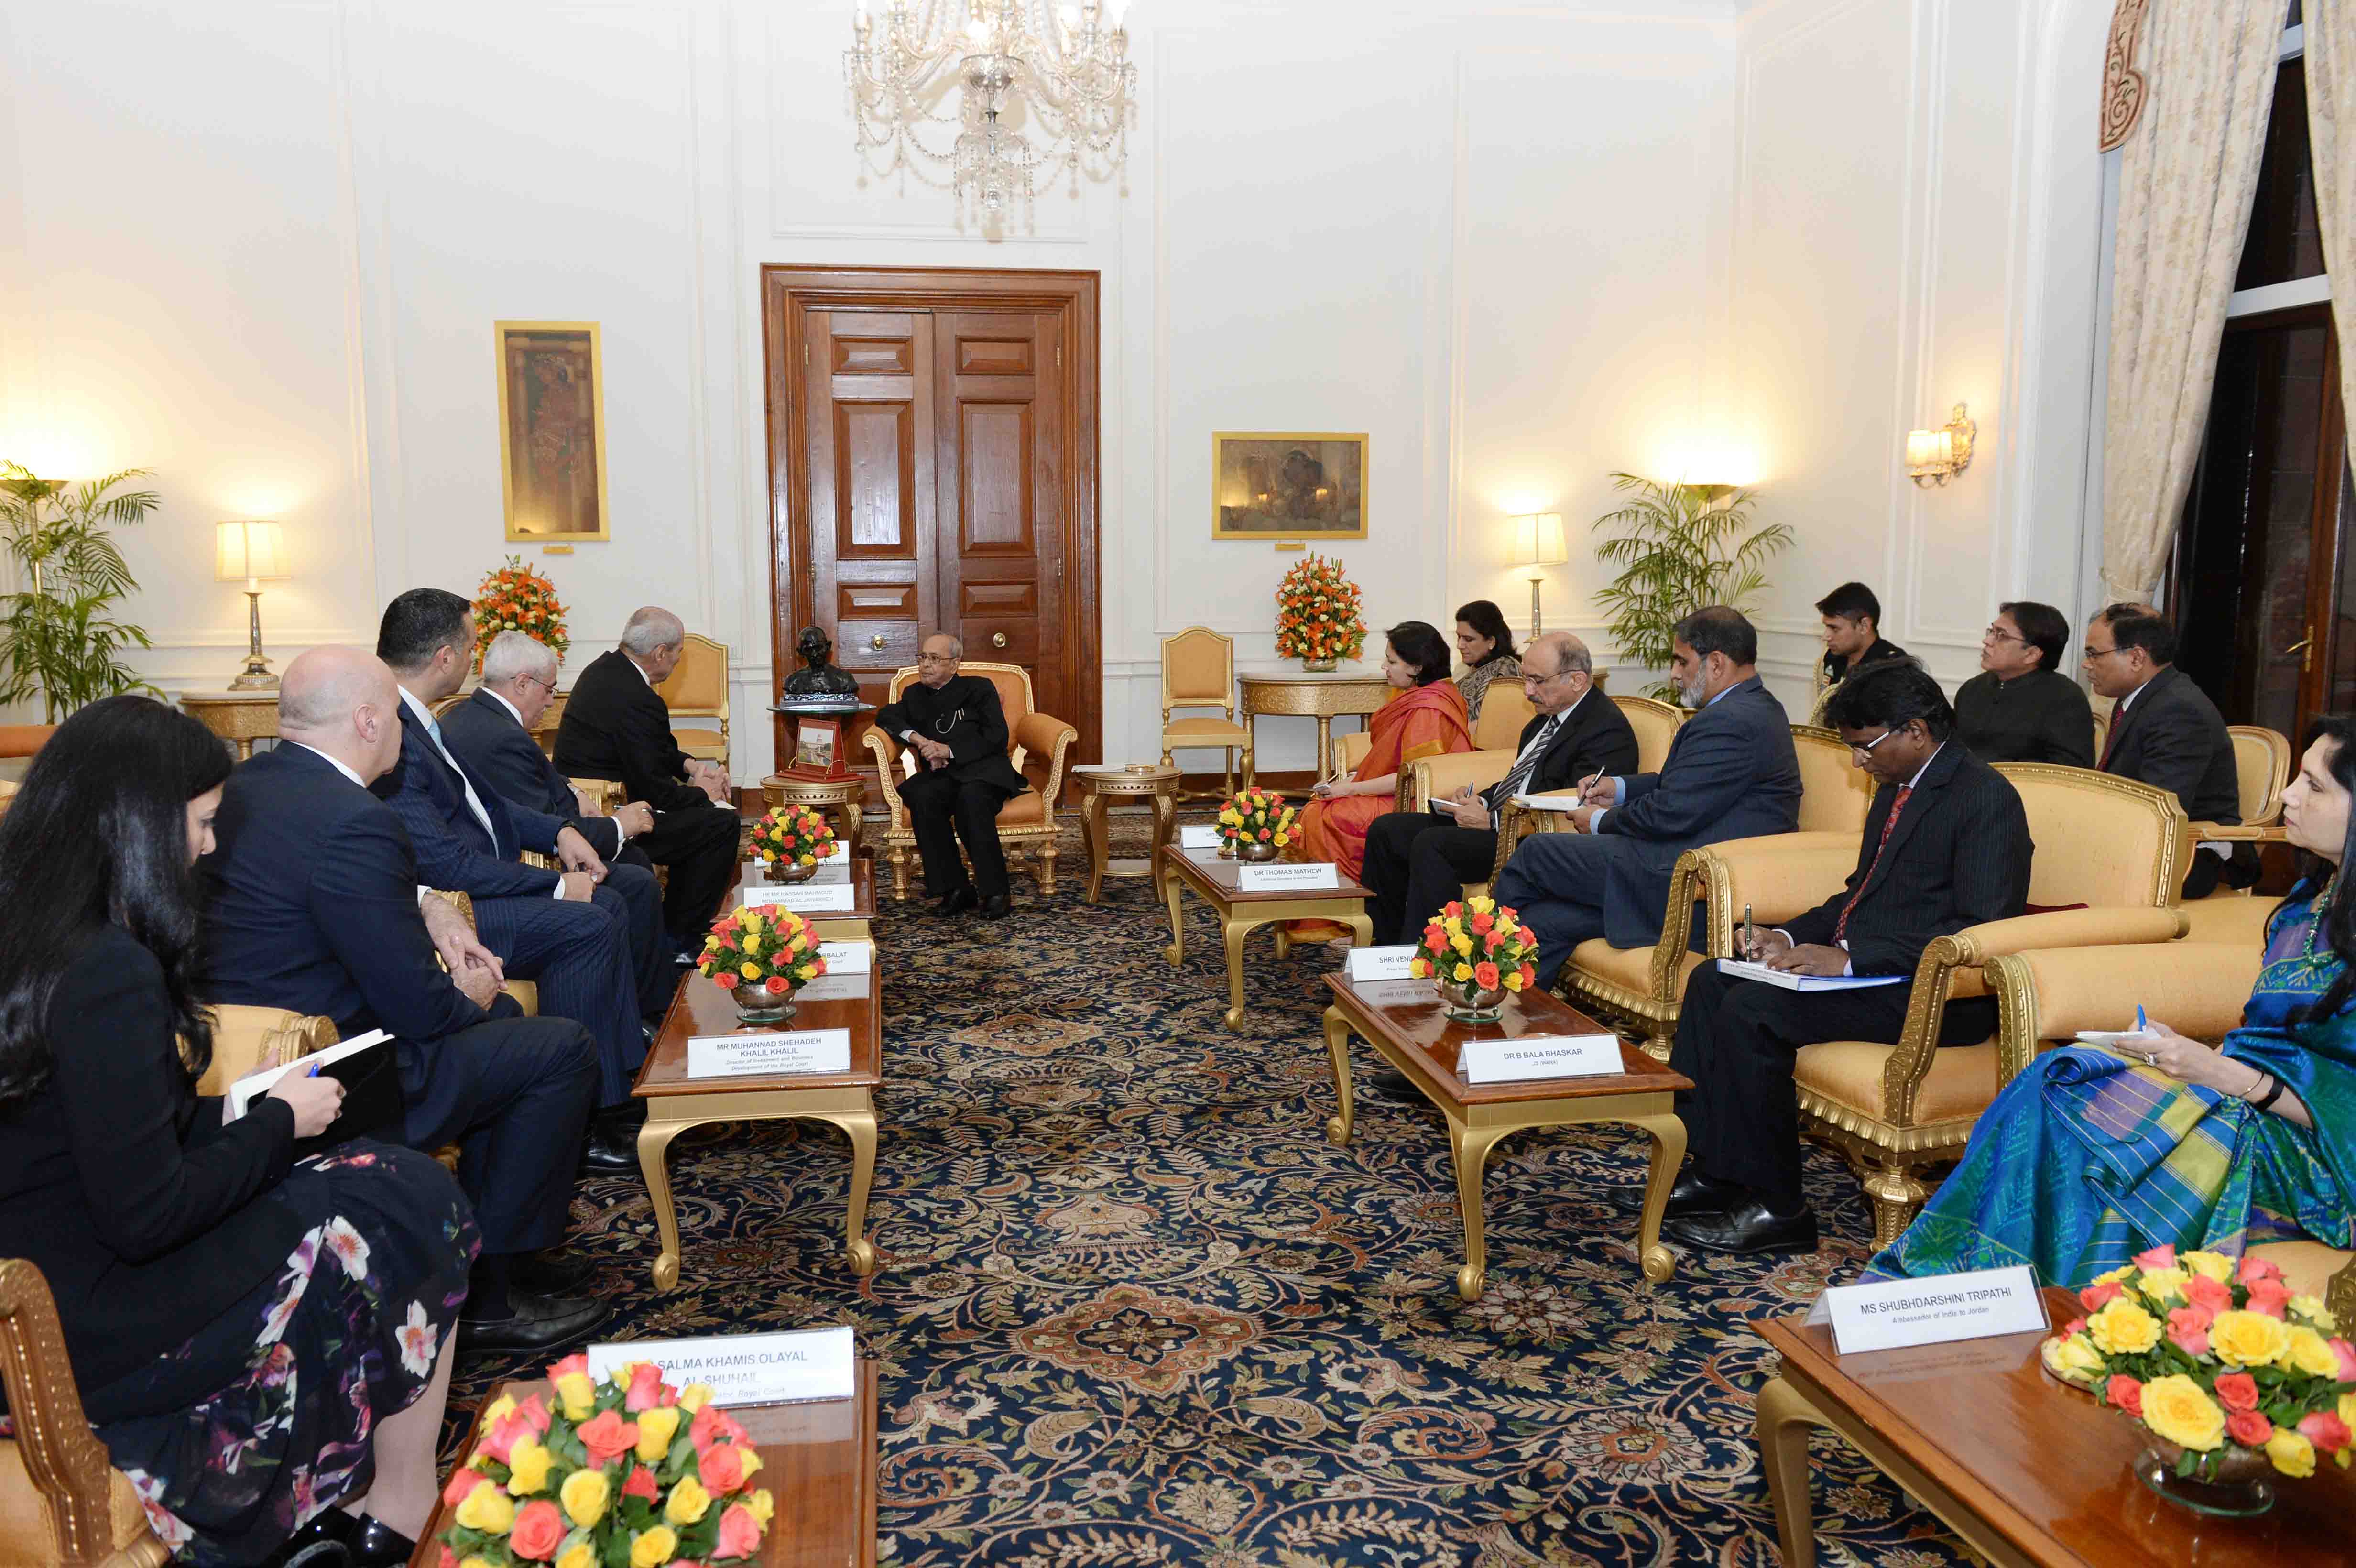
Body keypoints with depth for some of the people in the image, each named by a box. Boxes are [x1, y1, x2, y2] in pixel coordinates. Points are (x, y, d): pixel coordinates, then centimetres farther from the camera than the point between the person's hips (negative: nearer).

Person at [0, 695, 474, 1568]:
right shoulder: (109, 972, -25)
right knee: (415, 1204, 4)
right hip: (94, 1345, -9)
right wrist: (278, 1122, -9)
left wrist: (240, 1112, 7)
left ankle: (349, 1491, 20)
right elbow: (144, 1217, -23)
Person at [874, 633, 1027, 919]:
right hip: (941, 776, 3)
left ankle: (995, 892, -33)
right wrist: (917, 739, -10)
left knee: (971, 797, -37)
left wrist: (949, 750, -11)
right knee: (922, 797, -32)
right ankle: (955, 889, -27)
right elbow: (886, 715, 8)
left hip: (982, 770, -3)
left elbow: (996, 737, -1)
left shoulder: (979, 689, 11)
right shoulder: (915, 695, 24)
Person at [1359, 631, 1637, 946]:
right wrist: (1481, 800, 5)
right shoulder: (1547, 716, 16)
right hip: (1493, 820, 10)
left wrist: (1492, 822, -19)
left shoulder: (1608, 729, -13)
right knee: (1386, 830, 3)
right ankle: (1387, 946, 8)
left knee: (1431, 844, -29)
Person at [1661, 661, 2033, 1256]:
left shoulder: (1986, 799, -15)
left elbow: (1981, 931, -23)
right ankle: (1715, 1172, 2)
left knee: (1751, 1009, -24)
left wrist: (1850, 958, -24)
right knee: (1711, 980, 1)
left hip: (1929, 993, -10)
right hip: (1860, 967, 10)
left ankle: (1776, 1208, -12)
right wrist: (1793, 938, 5)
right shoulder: (1895, 789, 14)